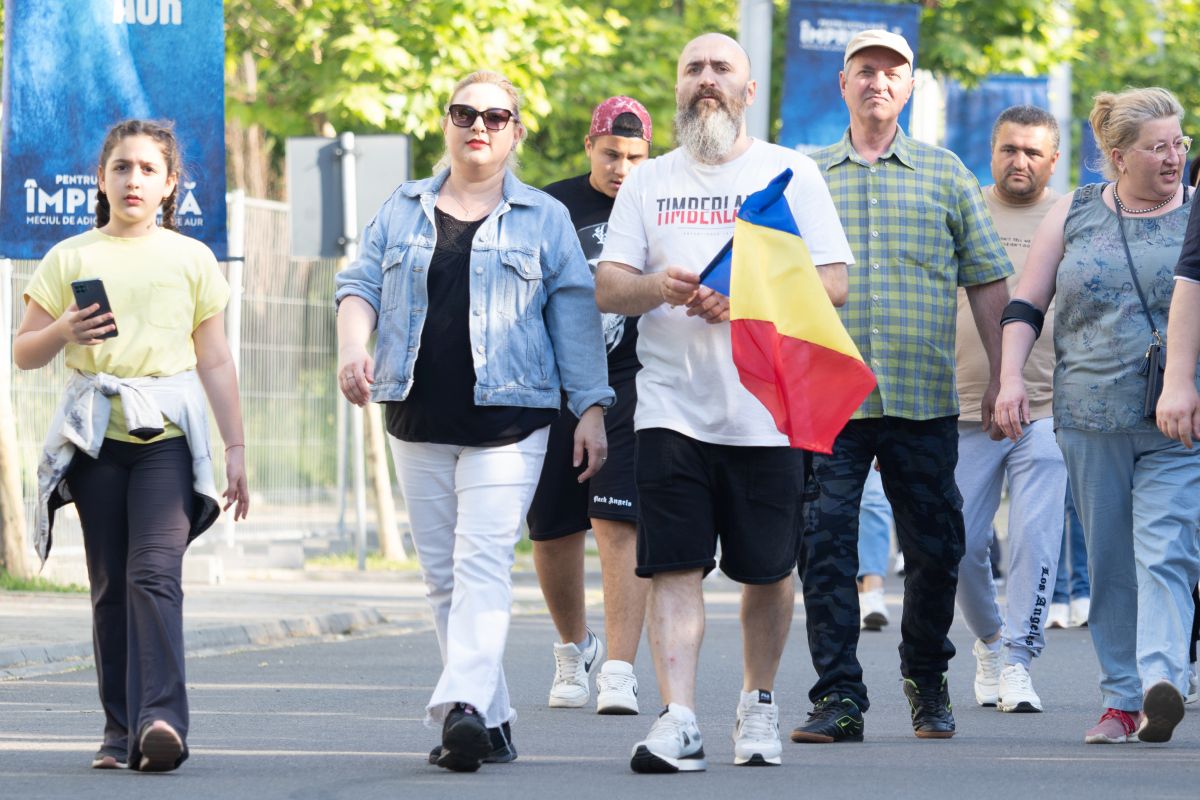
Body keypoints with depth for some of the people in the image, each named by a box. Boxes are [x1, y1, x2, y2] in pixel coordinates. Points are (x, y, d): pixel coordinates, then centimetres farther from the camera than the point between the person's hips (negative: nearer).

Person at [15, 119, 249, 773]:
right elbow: (24, 353, 11)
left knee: (155, 572, -17)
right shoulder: (70, 259, 9)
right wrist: (63, 332, -10)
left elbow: (215, 362, 13)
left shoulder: (192, 260, 10)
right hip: (96, 433, 1)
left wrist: (236, 447, 10)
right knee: (110, 584, 2)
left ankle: (161, 718, -26)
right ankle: (121, 730, 5)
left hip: (168, 432, -1)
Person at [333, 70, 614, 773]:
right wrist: (353, 346, -10)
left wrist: (592, 408, 0)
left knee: (483, 564, -18)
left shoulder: (544, 219, 8)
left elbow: (576, 318, 6)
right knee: (443, 575, 4)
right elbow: (361, 284, 10)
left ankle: (463, 706, -31)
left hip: (508, 422, -4)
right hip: (418, 423, 4)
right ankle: (494, 722, 10)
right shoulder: (403, 211, 15)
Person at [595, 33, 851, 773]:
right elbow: (607, 288, 6)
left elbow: (834, 284, -1)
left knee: (768, 572, 7)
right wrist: (657, 286, -16)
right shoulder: (649, 182, 13)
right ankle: (679, 721, -15)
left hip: (767, 410, -1)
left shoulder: (790, 173, 5)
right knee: (675, 567, -9)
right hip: (672, 403, 1)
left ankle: (759, 704, 26)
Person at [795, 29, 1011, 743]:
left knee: (935, 549, 4)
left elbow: (988, 281, 10)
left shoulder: (946, 175, 11)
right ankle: (839, 698, -6)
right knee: (825, 544, -9)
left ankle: (927, 682, 24)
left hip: (924, 397, 1)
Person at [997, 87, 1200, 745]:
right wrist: (1010, 378, -1)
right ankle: (1120, 700, 12)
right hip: (1091, 417, 2)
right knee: (1109, 562, 6)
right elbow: (1025, 306, 12)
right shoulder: (1073, 215, 9)